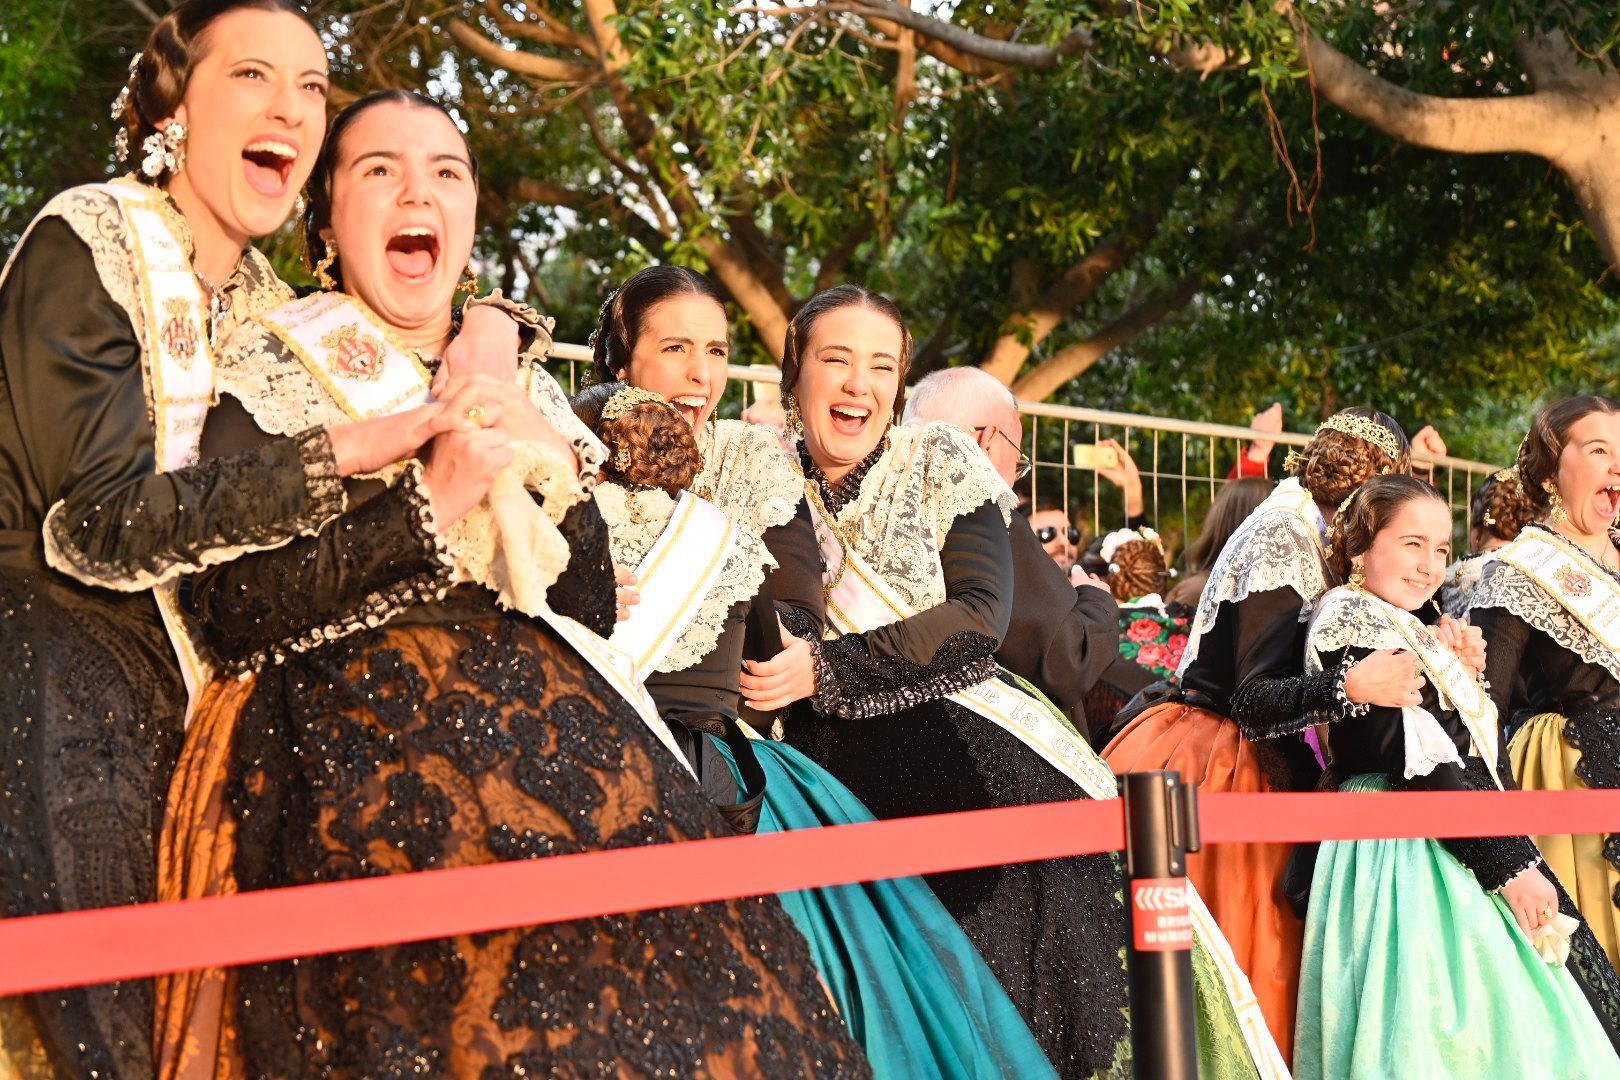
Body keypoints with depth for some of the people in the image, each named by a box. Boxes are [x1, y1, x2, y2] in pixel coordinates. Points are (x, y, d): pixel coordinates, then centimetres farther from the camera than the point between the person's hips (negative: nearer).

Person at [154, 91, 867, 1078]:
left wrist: (554, 468, -1)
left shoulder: (524, 391, 20)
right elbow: (234, 611, -6)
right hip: (362, 744, -4)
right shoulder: (272, 368, 6)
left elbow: (595, 613, 15)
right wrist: (426, 503, -11)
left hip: (550, 726, 5)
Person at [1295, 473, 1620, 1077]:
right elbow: (1417, 764, -16)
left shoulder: (1419, 633, 20)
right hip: (1406, 859, -9)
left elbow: (1480, 758, 17)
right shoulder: (1348, 625, -8)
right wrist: (1510, 865, -16)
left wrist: (1467, 678, 2)